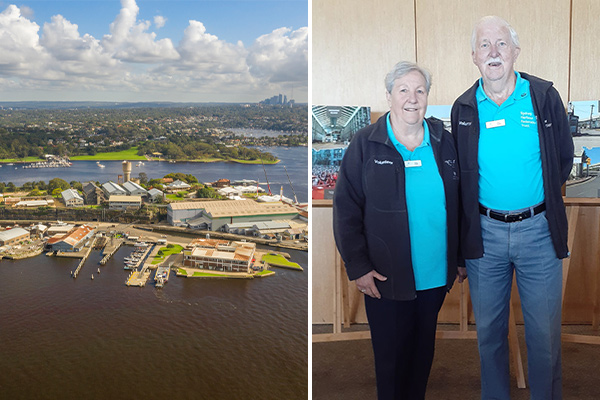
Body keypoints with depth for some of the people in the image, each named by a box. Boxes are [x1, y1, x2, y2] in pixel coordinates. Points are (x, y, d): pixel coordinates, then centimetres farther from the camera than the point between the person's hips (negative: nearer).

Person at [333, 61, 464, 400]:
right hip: (386, 280, -3)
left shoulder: (444, 143, 5)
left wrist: (460, 259, 10)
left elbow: (458, 205, 11)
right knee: (391, 356, 8)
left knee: (424, 352, 18)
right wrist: (358, 267, -11)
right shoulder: (365, 145, -6)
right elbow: (346, 210, -7)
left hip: (436, 277, 4)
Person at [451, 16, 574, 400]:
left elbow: (564, 158, 8)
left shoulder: (544, 96, -3)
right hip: (484, 232, 1)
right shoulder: (464, 108, 1)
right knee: (489, 330, 14)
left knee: (545, 332, 8)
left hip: (538, 229, -1)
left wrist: (543, 201, 5)